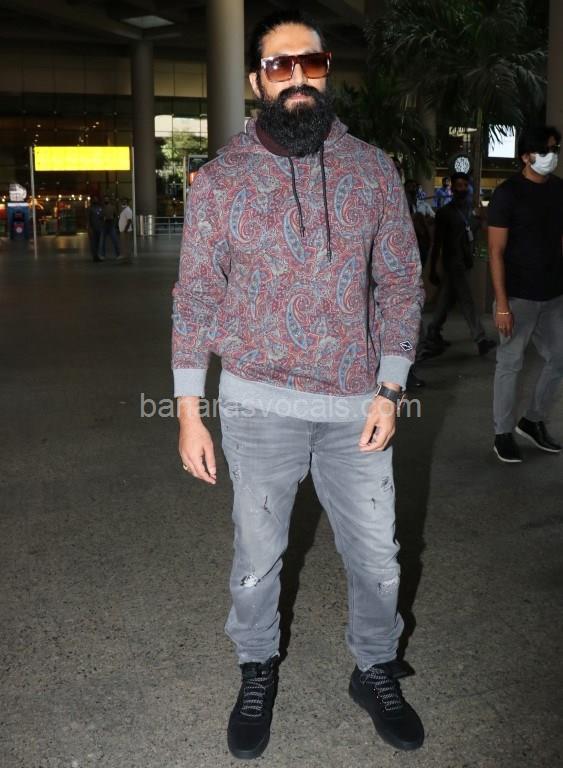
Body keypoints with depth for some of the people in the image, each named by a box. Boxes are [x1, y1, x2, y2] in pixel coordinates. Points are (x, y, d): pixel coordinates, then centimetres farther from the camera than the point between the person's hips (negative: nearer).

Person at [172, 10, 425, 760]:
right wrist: (189, 412, -2)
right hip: (260, 405, -1)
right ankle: (257, 673, 39)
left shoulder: (372, 170, 1)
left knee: (376, 556, 13)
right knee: (257, 555, 14)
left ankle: (377, 671, 39)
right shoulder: (219, 179, -3)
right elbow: (195, 298, -1)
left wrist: (389, 390, -5)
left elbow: (400, 284, 3)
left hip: (356, 404, 2)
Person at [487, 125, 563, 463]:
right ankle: (504, 434, 15)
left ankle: (533, 421, 29)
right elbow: (496, 252, -10)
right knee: (510, 365, 2)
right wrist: (502, 305, -16)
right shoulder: (508, 193, -8)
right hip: (519, 296, -5)